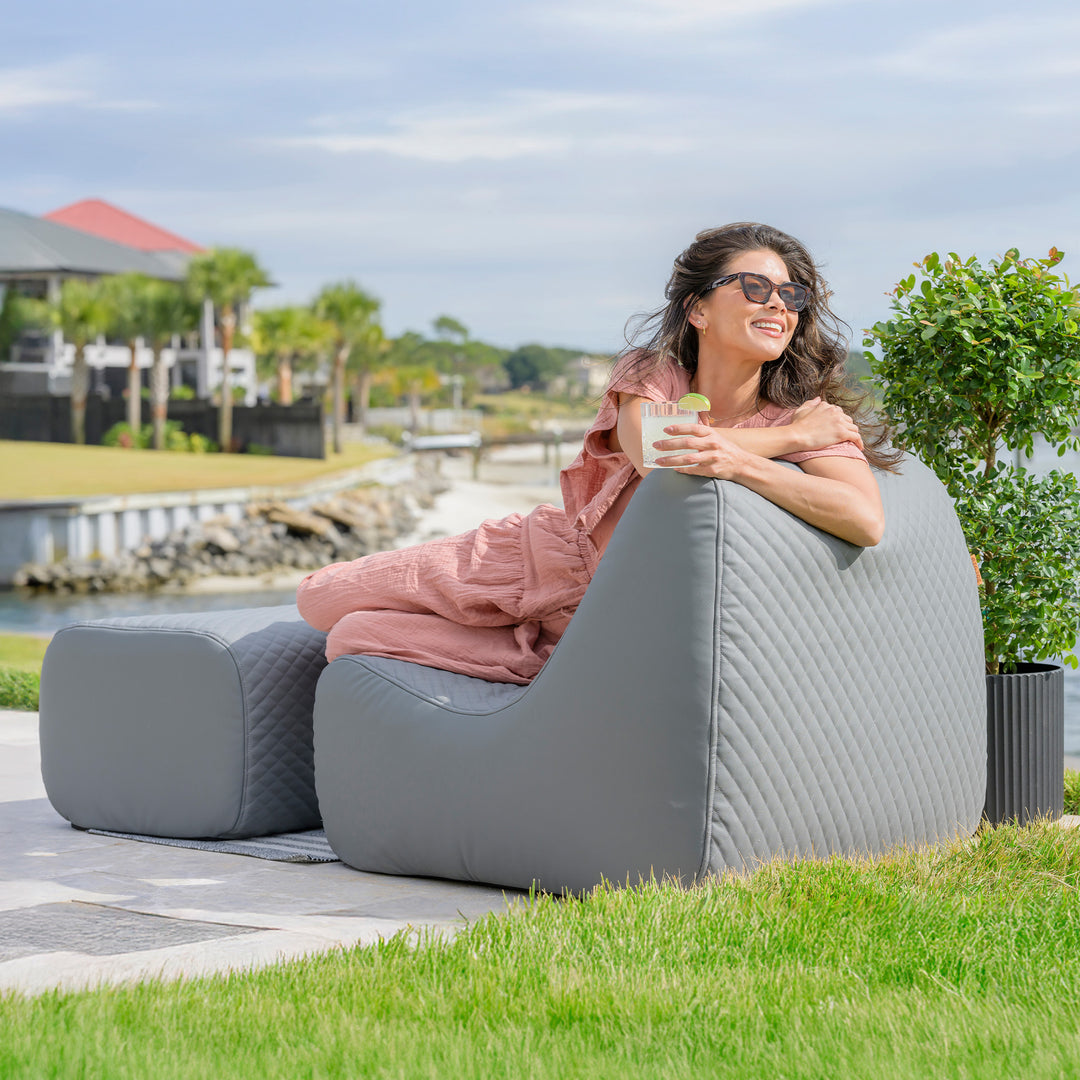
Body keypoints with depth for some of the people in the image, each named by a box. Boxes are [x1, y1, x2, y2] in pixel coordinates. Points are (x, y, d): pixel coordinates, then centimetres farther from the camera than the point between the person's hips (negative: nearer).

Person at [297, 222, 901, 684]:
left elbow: (866, 521, -35)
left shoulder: (807, 419, -14)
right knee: (322, 602, 3)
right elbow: (653, 454, -32)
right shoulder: (649, 375, -8)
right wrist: (793, 437, -25)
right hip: (547, 555, 3)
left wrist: (738, 461, -40)